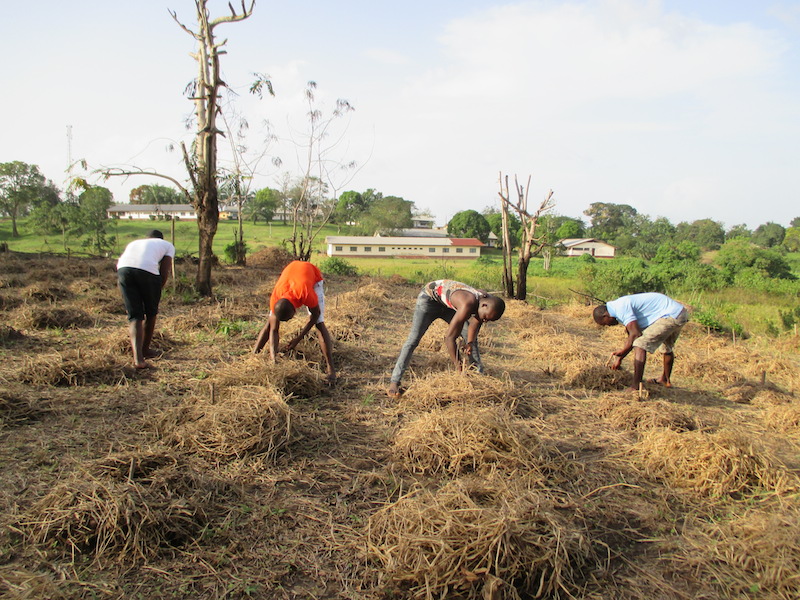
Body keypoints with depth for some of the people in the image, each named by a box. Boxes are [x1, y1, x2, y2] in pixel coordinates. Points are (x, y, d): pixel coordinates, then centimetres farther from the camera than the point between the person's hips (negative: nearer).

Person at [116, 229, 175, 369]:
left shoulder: (133, 243, 40)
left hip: (123, 269, 3)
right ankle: (145, 350, 32)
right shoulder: (168, 245, 29)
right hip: (148, 270, -3)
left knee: (134, 316, 6)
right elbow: (164, 271, 14)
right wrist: (157, 292, 21)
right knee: (151, 313, 20)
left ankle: (138, 358, -10)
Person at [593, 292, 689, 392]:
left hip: (671, 315, -11)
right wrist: (620, 357, 20)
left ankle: (635, 388, -18)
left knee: (640, 345, -15)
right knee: (668, 347, 31)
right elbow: (632, 335, 21)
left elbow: (635, 334, -21)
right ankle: (665, 380, 52)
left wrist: (622, 352, -6)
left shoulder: (621, 307, -16)